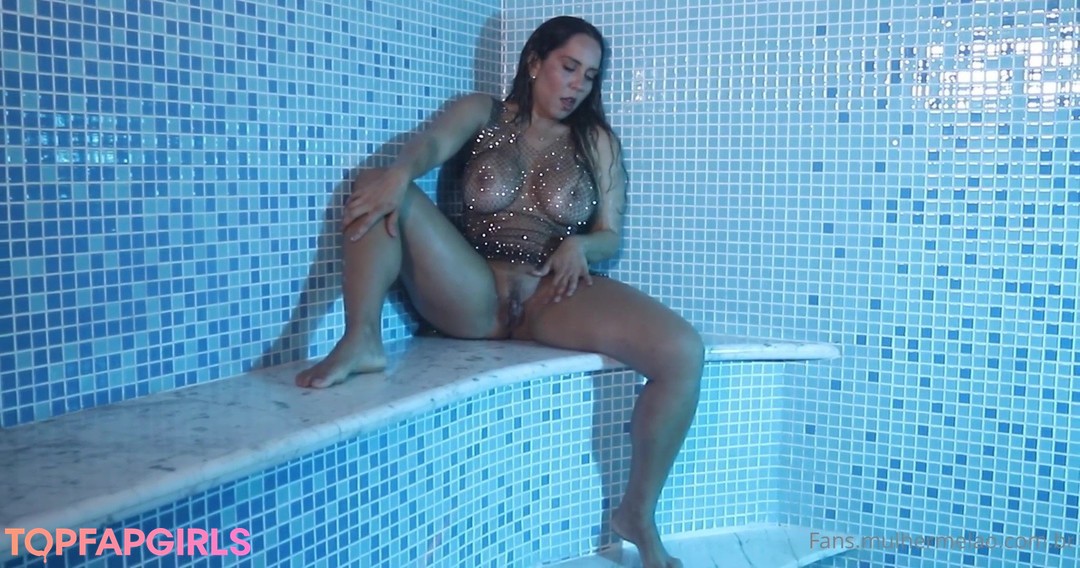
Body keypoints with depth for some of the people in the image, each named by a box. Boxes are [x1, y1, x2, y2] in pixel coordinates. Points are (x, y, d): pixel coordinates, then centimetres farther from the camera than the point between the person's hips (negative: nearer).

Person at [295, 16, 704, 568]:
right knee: (379, 188, -20)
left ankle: (638, 514, -10)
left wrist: (579, 245, -13)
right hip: (472, 296, 0)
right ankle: (361, 342, -34)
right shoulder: (481, 113, 9)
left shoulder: (597, 142, 13)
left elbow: (610, 237, 12)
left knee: (683, 351, -25)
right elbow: (432, 142, -13)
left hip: (555, 298, 1)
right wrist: (400, 172, -37)